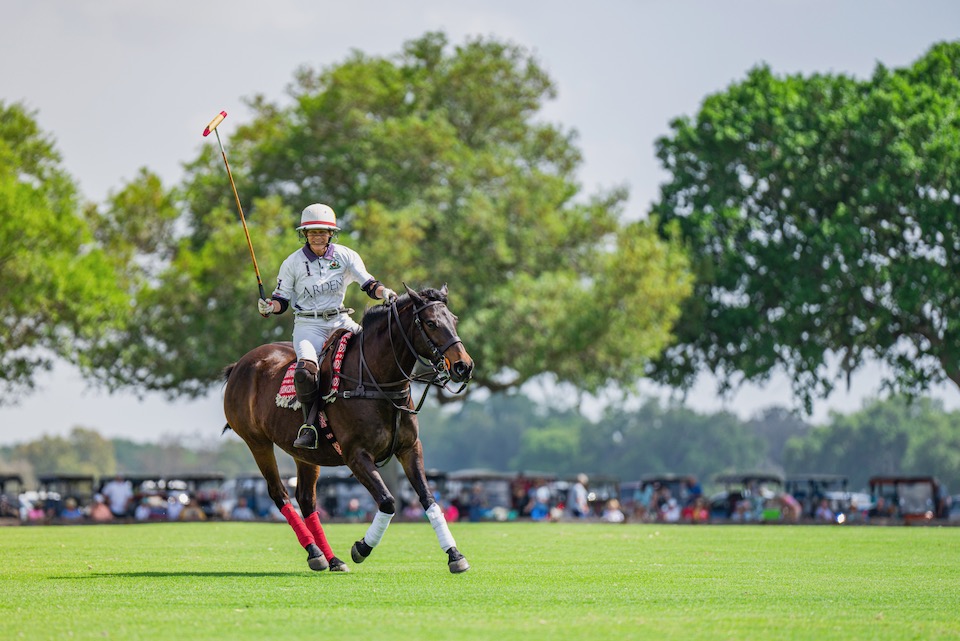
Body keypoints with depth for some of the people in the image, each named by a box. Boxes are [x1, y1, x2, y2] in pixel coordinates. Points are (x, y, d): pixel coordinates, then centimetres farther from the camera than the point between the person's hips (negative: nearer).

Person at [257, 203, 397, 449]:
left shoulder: (346, 256, 6)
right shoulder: (293, 263, 3)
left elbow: (367, 283, 1)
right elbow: (282, 299, 7)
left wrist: (383, 291, -20)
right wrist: (268, 306, -15)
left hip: (340, 320, 2)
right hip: (308, 325, -2)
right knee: (306, 370, -32)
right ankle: (310, 423, -16)